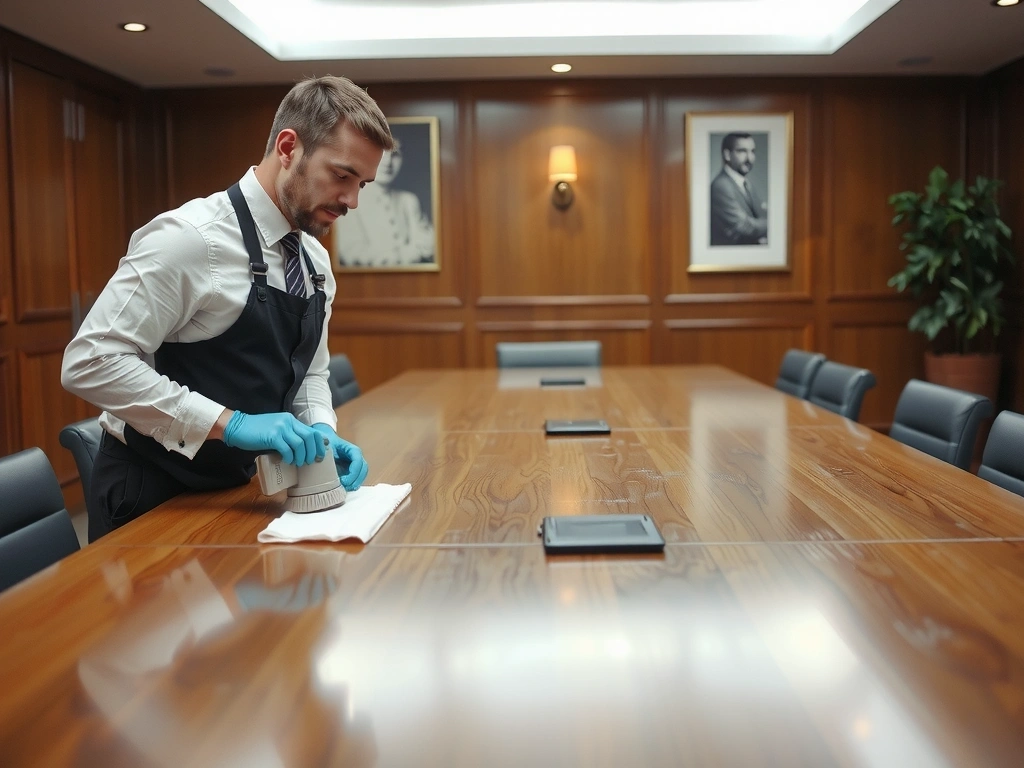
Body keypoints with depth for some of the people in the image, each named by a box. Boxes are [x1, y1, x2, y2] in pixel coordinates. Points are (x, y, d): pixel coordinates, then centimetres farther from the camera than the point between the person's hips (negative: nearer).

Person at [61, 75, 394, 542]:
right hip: (152, 495, -7)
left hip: (240, 487, 7)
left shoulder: (316, 263, 2)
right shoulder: (191, 238, -22)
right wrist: (231, 423, -30)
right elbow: (89, 362, -26)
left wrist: (322, 433, -9)